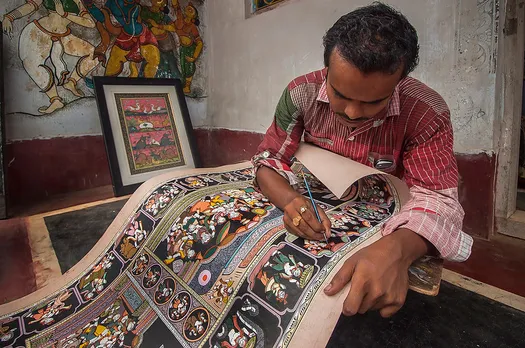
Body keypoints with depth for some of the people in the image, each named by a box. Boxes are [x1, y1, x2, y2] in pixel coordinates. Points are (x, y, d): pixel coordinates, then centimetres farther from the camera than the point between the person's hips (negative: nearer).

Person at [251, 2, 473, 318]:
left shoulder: (427, 112, -21)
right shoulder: (302, 94, -17)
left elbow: (436, 197, -24)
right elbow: (269, 161, -12)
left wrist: (397, 249, -46)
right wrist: (290, 201, -34)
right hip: (315, 220, 1)